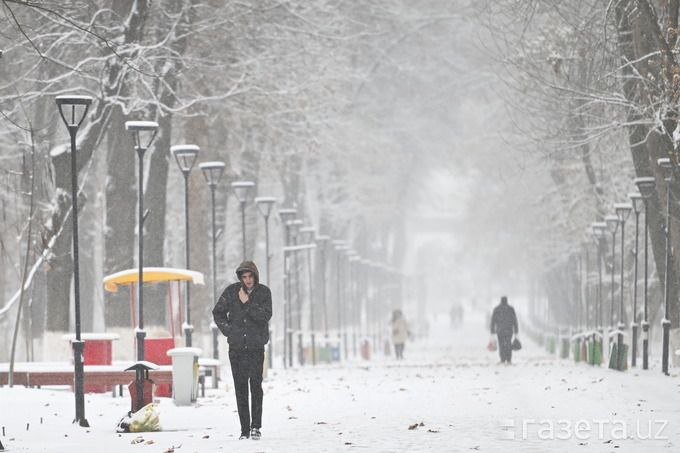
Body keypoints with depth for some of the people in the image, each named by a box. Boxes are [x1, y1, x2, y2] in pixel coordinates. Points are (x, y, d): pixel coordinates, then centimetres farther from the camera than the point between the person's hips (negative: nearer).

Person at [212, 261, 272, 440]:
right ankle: (245, 429, 5)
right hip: (236, 347, 1)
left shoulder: (264, 292, 0)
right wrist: (228, 330, 0)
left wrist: (247, 303, -16)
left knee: (256, 384, -10)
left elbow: (265, 316, -11)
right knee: (240, 387, 1)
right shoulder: (231, 291, 2)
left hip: (256, 346, -1)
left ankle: (256, 426, -6)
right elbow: (218, 313, 10)